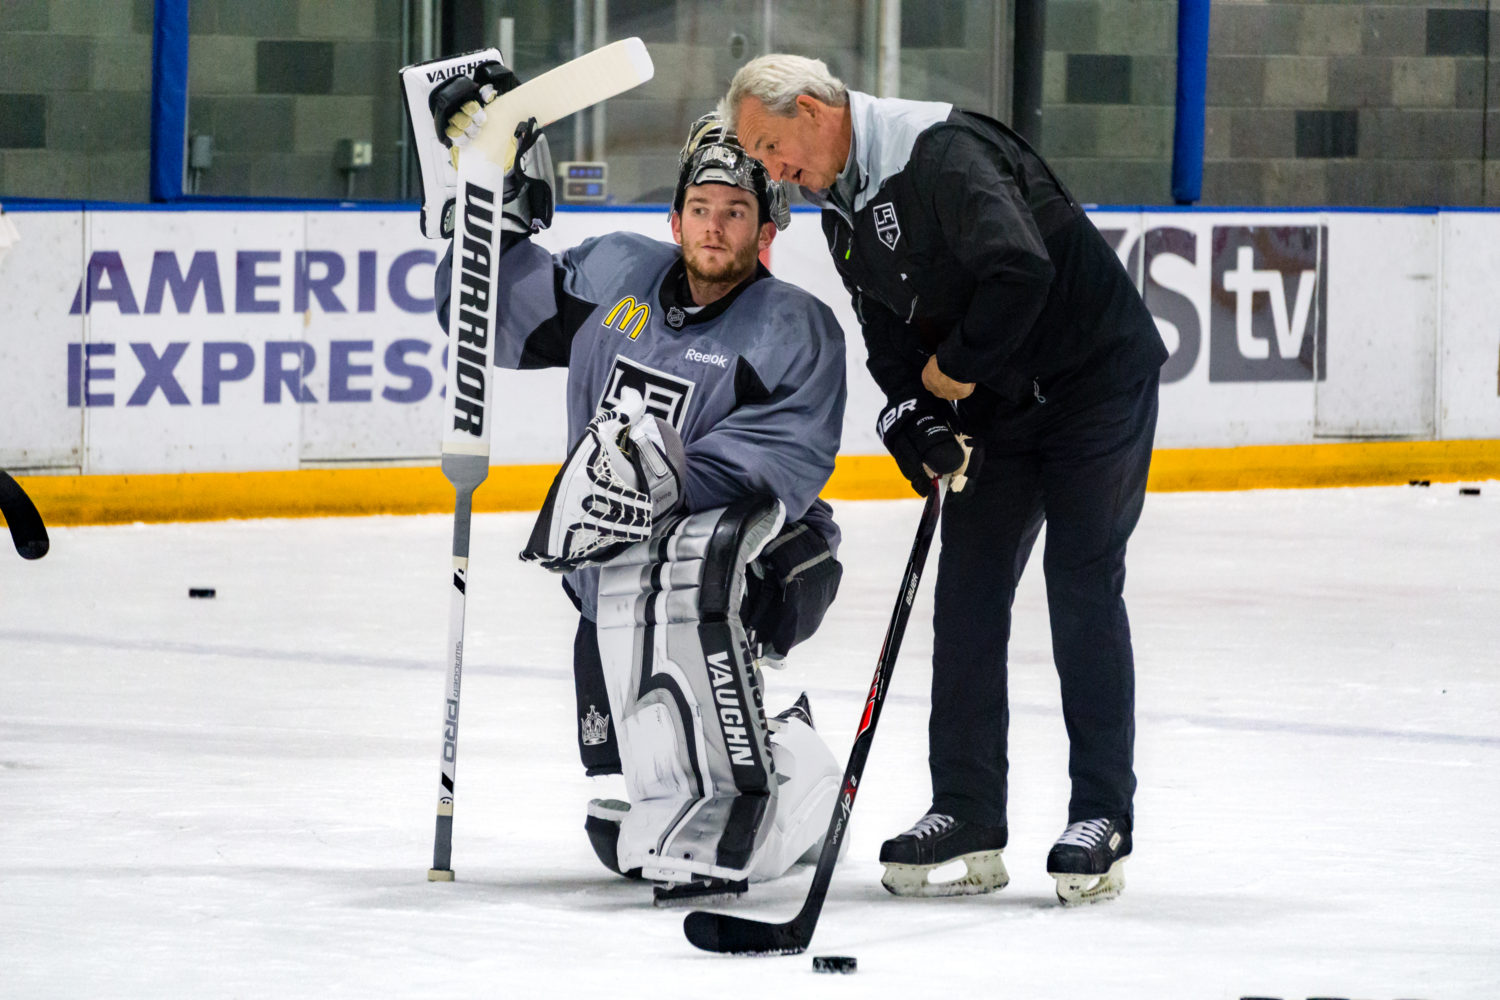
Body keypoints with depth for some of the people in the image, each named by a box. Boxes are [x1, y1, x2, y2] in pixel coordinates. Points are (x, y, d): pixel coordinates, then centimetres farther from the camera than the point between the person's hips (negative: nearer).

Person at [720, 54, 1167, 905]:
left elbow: (1020, 267, -35)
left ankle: (1102, 819, -3)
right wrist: (919, 419, -11)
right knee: (968, 590, 3)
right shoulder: (841, 211, 5)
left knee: (1083, 585, -8)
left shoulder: (941, 151, -25)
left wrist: (956, 368, -21)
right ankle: (968, 820, 7)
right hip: (994, 403, 9)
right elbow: (891, 338, 8)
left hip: (1094, 377, -9)